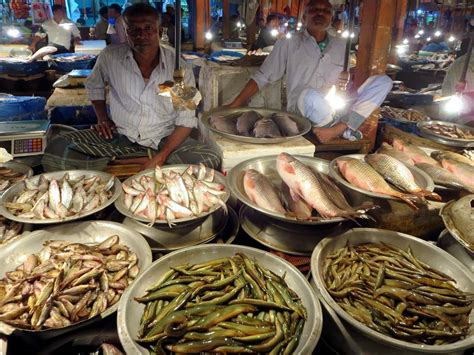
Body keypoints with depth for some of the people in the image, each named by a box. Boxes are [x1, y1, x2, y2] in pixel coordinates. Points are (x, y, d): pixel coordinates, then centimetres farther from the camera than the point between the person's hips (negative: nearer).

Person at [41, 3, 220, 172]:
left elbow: (186, 120, -8)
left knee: (209, 161, -30)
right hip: (119, 136, 2)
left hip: (164, 139, -1)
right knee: (56, 149, -20)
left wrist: (162, 157, -19)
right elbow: (94, 85, 19)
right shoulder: (110, 57, -4)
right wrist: (102, 117, 4)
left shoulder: (178, 65, -9)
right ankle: (148, 160, -15)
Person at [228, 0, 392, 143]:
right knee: (310, 95, -39)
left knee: (383, 81, -13)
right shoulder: (288, 44, 3)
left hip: (336, 110, 4)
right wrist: (234, 106, -8)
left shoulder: (341, 46, 12)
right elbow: (261, 77, 2)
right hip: (302, 113, -4)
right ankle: (345, 128, -15)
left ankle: (337, 129, -24)